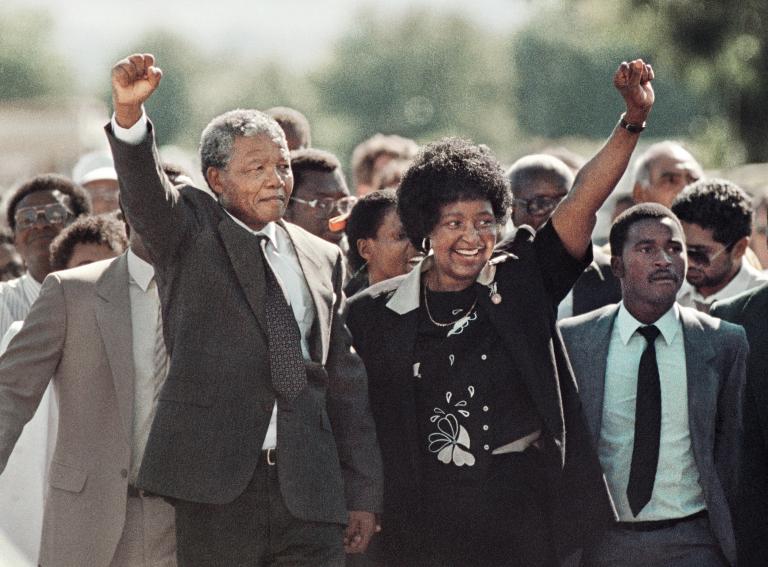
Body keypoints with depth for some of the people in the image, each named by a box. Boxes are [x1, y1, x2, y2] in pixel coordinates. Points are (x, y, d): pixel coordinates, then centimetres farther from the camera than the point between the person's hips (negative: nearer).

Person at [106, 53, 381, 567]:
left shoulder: (323, 259, 16)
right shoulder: (192, 232, 6)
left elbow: (346, 383, 16)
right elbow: (145, 192, -16)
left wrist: (363, 494, 13)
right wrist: (129, 111, -36)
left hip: (309, 489, 3)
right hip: (215, 487, -3)